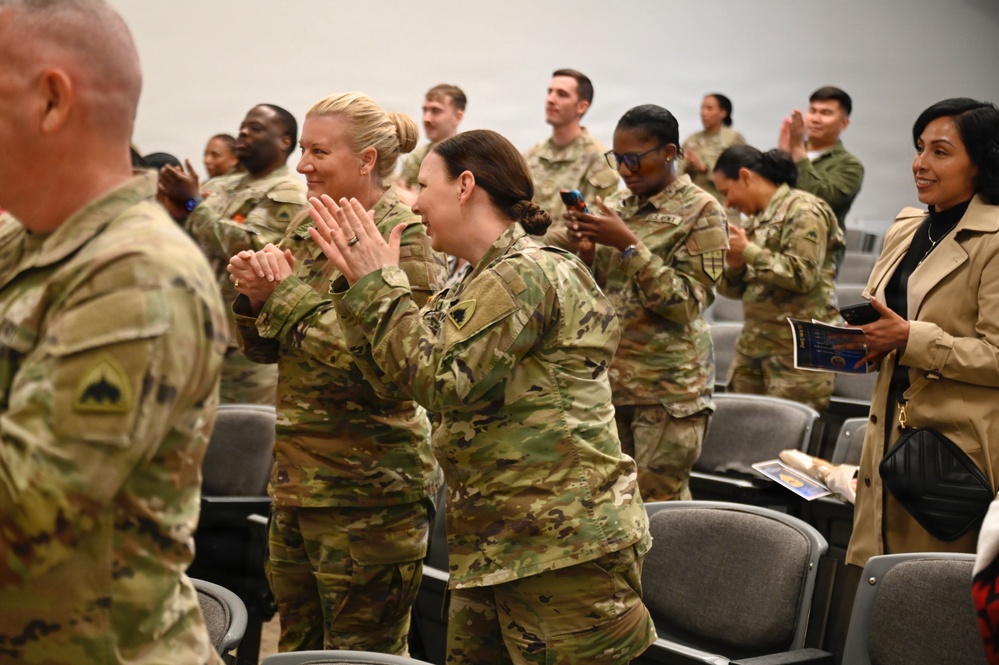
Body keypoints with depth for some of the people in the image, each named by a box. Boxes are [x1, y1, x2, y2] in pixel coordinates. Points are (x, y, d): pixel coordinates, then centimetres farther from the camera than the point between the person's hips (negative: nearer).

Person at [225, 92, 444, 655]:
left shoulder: (403, 238, -12)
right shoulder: (307, 230, 11)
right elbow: (265, 348, 16)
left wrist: (287, 293, -15)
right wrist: (256, 295, -5)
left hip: (368, 488, -8)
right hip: (298, 476, 8)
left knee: (363, 651, 3)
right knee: (299, 646, 17)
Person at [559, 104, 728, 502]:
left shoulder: (701, 212, -6)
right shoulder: (620, 205, 11)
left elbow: (686, 303, -15)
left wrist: (629, 245, -20)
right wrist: (584, 243, -4)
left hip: (668, 384, -6)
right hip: (611, 375, 6)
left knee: (660, 505, -5)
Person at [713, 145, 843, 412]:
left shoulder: (804, 211, -7)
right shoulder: (757, 219, 17)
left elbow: (803, 275, -20)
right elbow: (733, 289, 21)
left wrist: (748, 251, -13)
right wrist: (734, 264, -1)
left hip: (796, 350, -8)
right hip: (753, 345, 8)